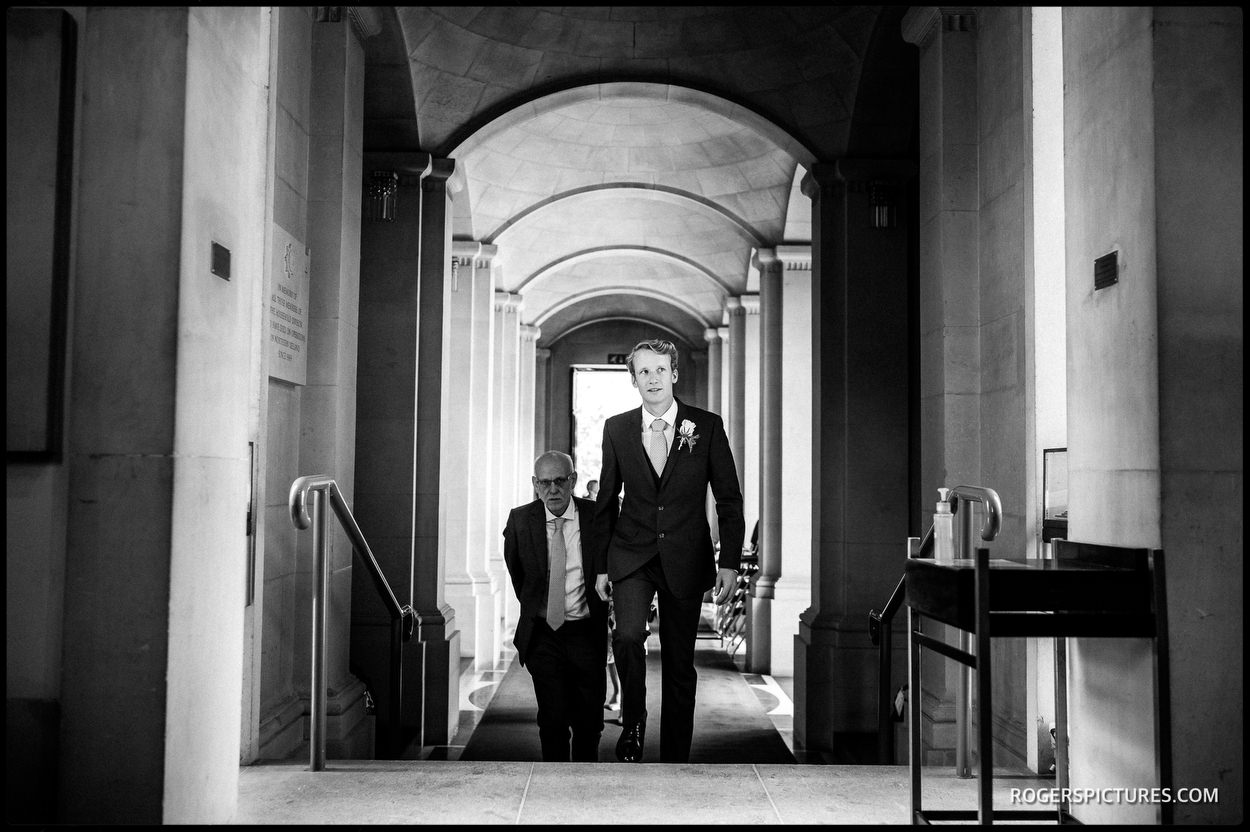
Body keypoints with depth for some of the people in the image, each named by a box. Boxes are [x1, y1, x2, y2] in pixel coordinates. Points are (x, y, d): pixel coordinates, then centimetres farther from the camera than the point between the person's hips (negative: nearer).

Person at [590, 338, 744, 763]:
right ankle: (633, 720, 1)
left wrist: (730, 562, -7)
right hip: (631, 555, 1)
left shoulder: (707, 426, -3)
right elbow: (606, 501, 8)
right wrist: (600, 565, 6)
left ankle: (675, 759, 20)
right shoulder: (617, 429, 2)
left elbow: (729, 499, 0)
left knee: (680, 664, 6)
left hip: (685, 560, 0)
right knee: (629, 634, -24)